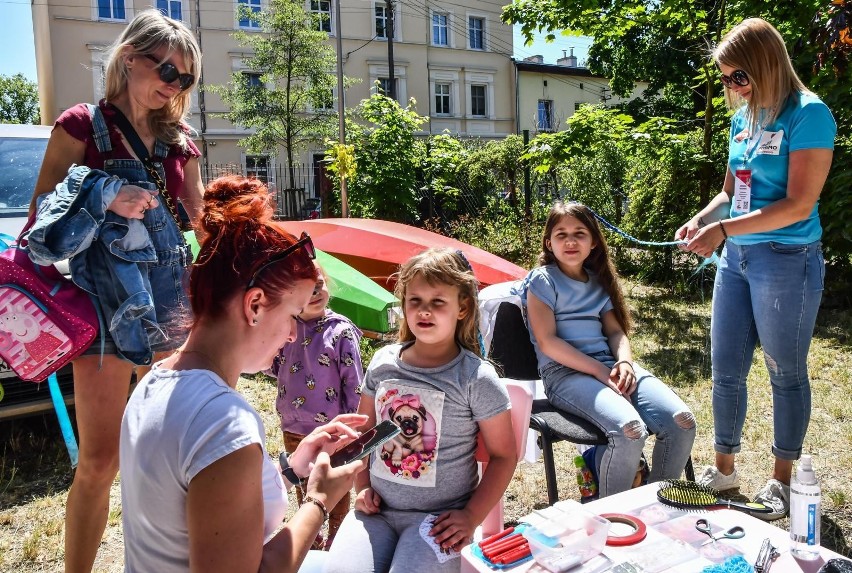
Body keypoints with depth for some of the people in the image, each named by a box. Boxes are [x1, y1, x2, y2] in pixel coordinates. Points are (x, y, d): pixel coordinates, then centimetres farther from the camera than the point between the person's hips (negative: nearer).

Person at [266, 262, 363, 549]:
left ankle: (336, 537, 37)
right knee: (302, 485, 23)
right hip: (294, 428, 5)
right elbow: (276, 369, 8)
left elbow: (353, 379, -13)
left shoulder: (340, 330, -16)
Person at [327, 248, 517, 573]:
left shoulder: (477, 378, -11)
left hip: (438, 518, -3)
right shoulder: (383, 363, 2)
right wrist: (362, 486, 3)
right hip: (377, 509, 3)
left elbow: (503, 455, -3)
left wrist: (472, 516, -10)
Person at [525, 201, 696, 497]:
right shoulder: (543, 279, 1)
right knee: (630, 429, -32)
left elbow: (616, 330, 13)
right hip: (564, 372, -6)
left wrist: (625, 362, -10)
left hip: (609, 364, 6)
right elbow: (547, 342, -9)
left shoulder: (599, 282, 21)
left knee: (682, 421, -17)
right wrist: (599, 371, -16)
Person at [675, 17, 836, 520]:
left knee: (787, 374, 8)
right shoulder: (744, 117, 10)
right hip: (736, 257, 7)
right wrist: (700, 219, -2)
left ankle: (782, 481, 25)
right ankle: (724, 468, 28)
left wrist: (723, 230, -23)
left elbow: (799, 205, -18)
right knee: (726, 371, 11)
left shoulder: (808, 114, -11)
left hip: (787, 261, -7)